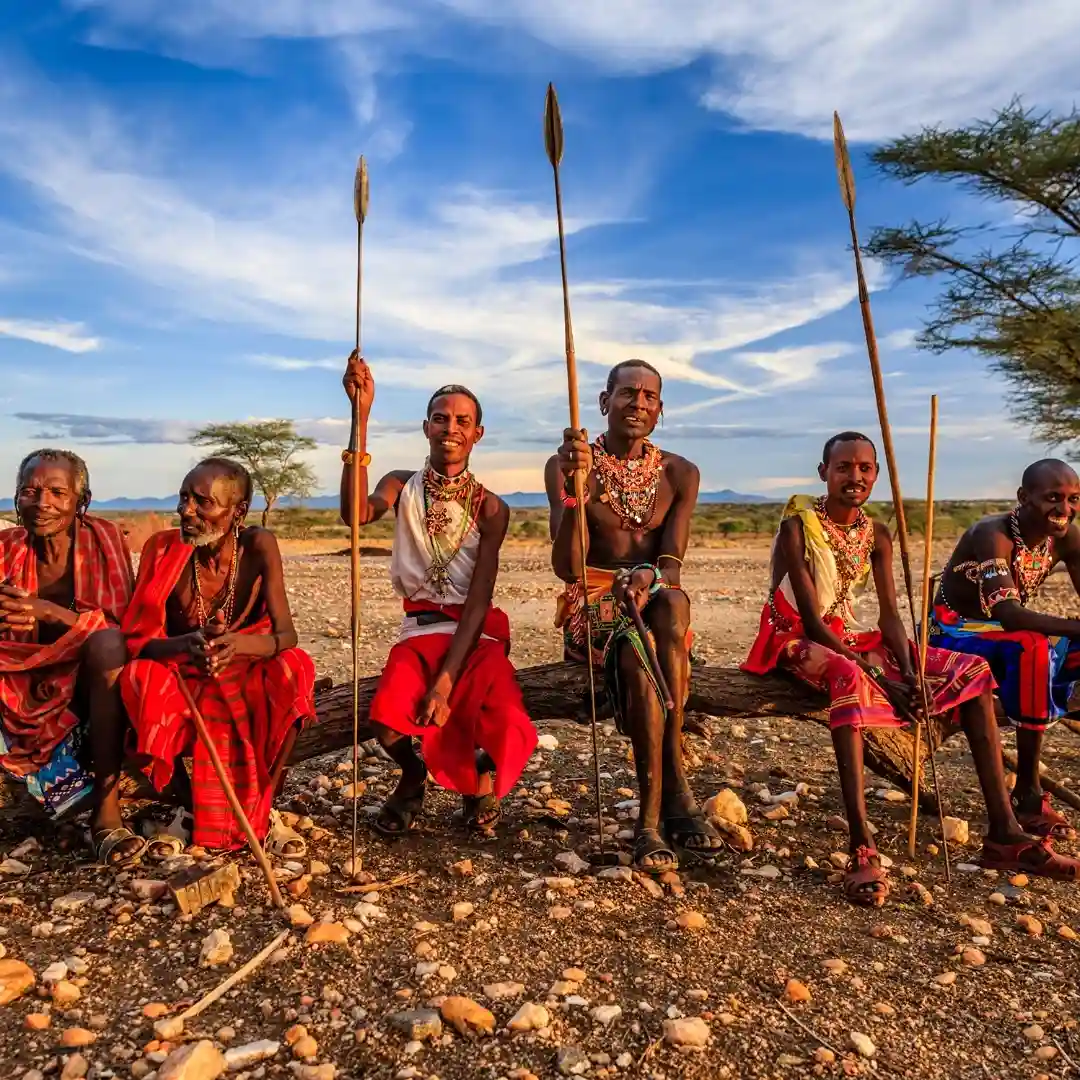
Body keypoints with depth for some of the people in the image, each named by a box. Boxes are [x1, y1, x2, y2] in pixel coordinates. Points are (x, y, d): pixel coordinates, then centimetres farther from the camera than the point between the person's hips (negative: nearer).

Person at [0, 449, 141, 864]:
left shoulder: (102, 537, -7)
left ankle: (107, 808, -35)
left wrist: (51, 612, -30)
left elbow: (119, 624, -14)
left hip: (93, 685, -2)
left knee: (108, 642, -33)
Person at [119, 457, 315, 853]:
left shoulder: (258, 546, -16)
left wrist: (242, 645, -44)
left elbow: (286, 635, -21)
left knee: (293, 670, -30)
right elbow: (137, 640, -17)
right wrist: (183, 645, -41)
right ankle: (190, 805, -6)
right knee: (139, 676, -30)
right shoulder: (162, 547, -14)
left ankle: (262, 809, -13)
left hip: (247, 678, -1)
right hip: (183, 681, 1)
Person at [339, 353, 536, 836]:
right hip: (419, 631, 1)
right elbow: (355, 513, -23)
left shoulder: (490, 507, -4)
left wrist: (446, 680, -22)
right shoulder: (402, 486, 1)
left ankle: (481, 777, 13)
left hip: (476, 633, -1)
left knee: (507, 728, -28)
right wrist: (361, 416, -26)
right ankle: (413, 776, 11)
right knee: (387, 716, -28)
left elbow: (478, 600, -10)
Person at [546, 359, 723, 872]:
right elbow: (566, 568, -12)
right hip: (592, 604, -2)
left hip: (656, 600, 2)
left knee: (673, 600, -35)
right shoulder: (566, 466, -1)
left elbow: (673, 564, -3)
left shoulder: (679, 473, 8)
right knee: (637, 659, -36)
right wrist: (575, 486, -25)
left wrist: (650, 575, -29)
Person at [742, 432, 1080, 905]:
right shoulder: (798, 525, -14)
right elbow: (811, 619, -20)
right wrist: (879, 677, -24)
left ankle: (1003, 833, -5)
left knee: (973, 671, -1)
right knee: (850, 677, -42)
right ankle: (862, 847, -43)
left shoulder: (877, 535, 6)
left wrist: (909, 674, -19)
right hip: (798, 641, -7)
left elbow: (890, 616, 0)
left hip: (848, 639, 7)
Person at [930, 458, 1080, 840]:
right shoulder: (992, 535, -25)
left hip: (1004, 635, 8)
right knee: (1035, 647, -34)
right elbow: (1008, 614, -37)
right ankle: (1028, 796, -26)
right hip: (955, 632, -7)